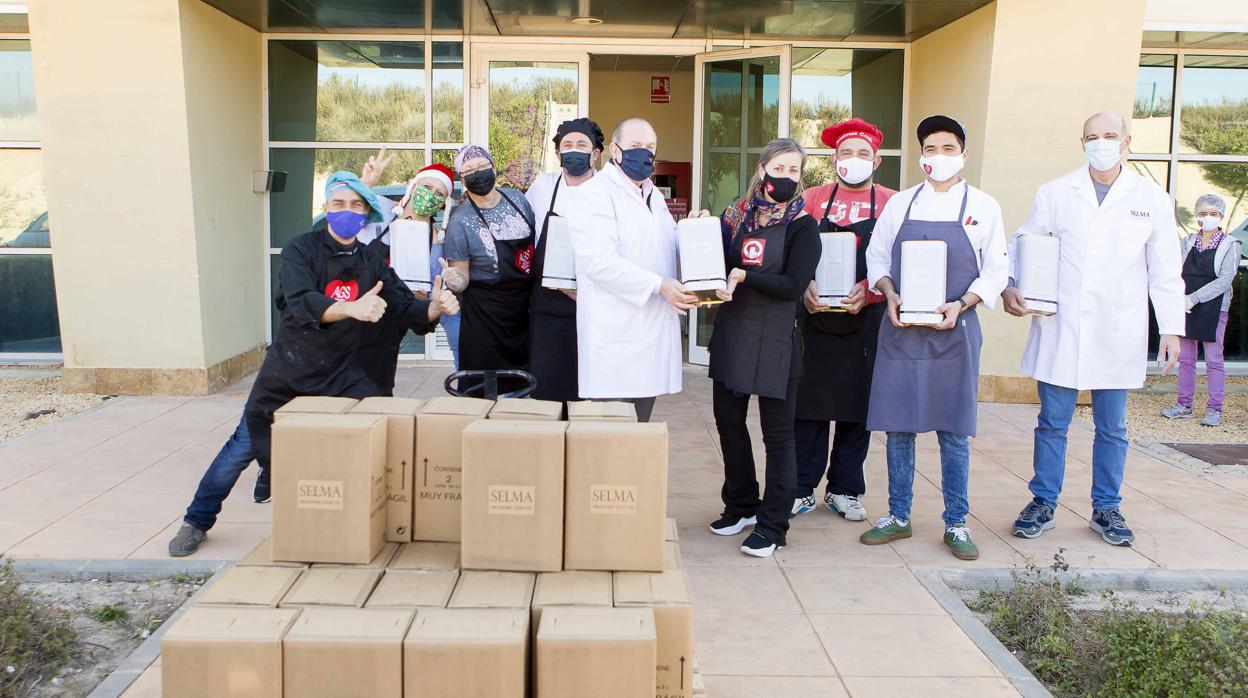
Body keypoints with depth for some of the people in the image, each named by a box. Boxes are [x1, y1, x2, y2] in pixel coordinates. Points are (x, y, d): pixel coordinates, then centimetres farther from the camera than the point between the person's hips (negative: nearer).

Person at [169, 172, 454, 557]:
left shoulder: (371, 264, 3)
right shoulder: (301, 249, -11)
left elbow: (407, 307, -2)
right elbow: (302, 303, -29)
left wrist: (435, 306, -25)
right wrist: (351, 308, -47)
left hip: (342, 372, 3)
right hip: (288, 370, -3)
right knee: (245, 445, 3)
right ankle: (197, 522, 22)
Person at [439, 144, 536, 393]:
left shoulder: (517, 198, 2)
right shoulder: (460, 221, -10)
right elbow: (462, 277, -6)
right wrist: (454, 281, -29)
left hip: (525, 307, 5)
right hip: (484, 315, -4)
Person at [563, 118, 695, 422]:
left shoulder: (654, 197, 22)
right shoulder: (594, 194, -7)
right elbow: (599, 260, -20)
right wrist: (659, 285, -23)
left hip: (653, 331, 8)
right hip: (615, 337, -8)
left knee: (639, 429, 11)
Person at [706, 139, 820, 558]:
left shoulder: (802, 226, -5)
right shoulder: (734, 216, 7)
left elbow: (793, 286, -14)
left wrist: (743, 276, -17)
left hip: (775, 340, -5)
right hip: (731, 333, 5)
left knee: (777, 433, 3)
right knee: (729, 423, 14)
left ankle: (772, 525, 13)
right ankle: (741, 506, 32)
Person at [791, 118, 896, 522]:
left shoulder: (890, 203, 5)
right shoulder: (813, 199, 8)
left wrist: (867, 291, -17)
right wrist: (805, 288, -13)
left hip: (866, 319, 0)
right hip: (816, 318, 0)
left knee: (858, 408, 7)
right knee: (809, 405, 3)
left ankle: (844, 490, 20)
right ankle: (802, 489, 14)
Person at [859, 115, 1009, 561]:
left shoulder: (983, 207, 3)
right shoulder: (901, 203, 8)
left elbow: (996, 270, 2)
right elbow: (876, 256, 10)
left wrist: (960, 305, -13)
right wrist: (891, 296, -9)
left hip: (954, 331, -1)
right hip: (900, 330, 2)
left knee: (953, 433, 3)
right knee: (898, 428, 6)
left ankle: (956, 524, 16)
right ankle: (898, 517, 20)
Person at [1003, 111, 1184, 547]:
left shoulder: (1152, 199, 5)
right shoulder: (1055, 193, 4)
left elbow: (1165, 272, 7)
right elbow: (1022, 244, 8)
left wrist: (1171, 329, 3)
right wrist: (1008, 286, -11)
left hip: (1118, 335, 1)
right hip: (1060, 330, 0)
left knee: (1112, 428, 9)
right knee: (1052, 424, 6)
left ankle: (1106, 509, 23)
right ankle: (1043, 504, 18)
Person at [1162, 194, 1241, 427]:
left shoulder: (1230, 245, -2)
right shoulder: (1188, 242, 9)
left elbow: (1225, 280, -11)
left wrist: (1194, 298, -18)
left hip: (1213, 310, -4)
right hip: (1185, 308, 4)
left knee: (1214, 360, -1)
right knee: (1185, 359, 8)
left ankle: (1214, 409, 5)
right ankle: (1184, 405, 16)